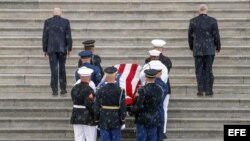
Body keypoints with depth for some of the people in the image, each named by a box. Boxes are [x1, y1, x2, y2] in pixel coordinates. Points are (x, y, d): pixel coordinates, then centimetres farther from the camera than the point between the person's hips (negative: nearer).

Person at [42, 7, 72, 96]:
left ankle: (55, 90, -5)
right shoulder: (66, 22, -1)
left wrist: (45, 50, 7)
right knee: (62, 68, 13)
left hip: (51, 49, 0)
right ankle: (63, 88, 13)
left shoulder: (47, 22, -1)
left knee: (54, 69, 0)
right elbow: (68, 37, -4)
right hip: (62, 49, 0)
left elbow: (45, 37, 0)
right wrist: (69, 49, 3)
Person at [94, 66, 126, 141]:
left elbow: (97, 107, -4)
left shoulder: (100, 91, -7)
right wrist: (122, 120, 2)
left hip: (104, 121, 0)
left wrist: (97, 121, 5)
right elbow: (123, 108, -7)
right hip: (116, 121, 0)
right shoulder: (120, 91, -8)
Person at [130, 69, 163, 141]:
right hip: (154, 120, 5)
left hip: (142, 119, -5)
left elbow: (138, 106, -20)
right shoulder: (159, 90, -2)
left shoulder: (143, 90, -19)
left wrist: (131, 109, -2)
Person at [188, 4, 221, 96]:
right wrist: (218, 47, 11)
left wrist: (191, 47, 20)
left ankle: (200, 90, 0)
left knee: (199, 70, 6)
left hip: (197, 50, 1)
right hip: (209, 50, -1)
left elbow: (190, 36, 5)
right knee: (208, 70, 5)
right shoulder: (212, 21, -5)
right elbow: (216, 35, -3)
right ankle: (208, 90, 4)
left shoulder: (193, 21, -1)